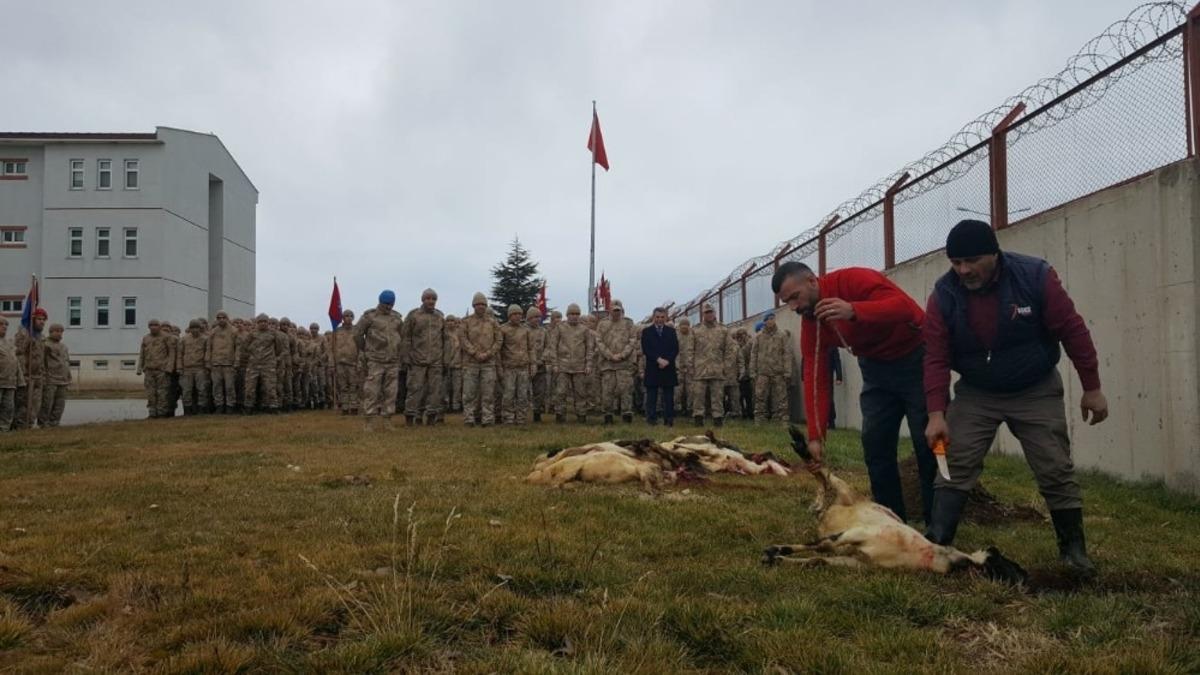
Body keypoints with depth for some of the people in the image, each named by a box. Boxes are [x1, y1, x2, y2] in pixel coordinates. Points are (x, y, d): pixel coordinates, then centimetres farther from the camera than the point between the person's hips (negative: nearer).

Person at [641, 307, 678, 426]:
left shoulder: (671, 331, 14)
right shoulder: (646, 331, 8)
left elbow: (676, 349, 6)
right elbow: (646, 349, -3)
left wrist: (667, 360, -10)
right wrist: (658, 359, -15)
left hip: (668, 368, 2)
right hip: (652, 369, -1)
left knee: (669, 396, 1)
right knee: (651, 396, -1)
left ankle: (669, 420, 4)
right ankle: (651, 419, 2)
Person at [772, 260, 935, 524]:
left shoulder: (854, 280, -25)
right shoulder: (809, 321, -5)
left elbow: (906, 307, -37)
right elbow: (814, 378, -9)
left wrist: (854, 311, -52)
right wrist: (816, 436, -17)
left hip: (915, 359, -7)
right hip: (876, 367, 7)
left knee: (928, 444, -5)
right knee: (875, 445, 0)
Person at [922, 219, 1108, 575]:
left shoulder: (1035, 276, -20)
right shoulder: (944, 294, -16)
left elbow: (1072, 331, -12)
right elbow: (936, 358, -14)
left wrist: (1092, 388, -8)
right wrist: (937, 413, -22)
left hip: (1036, 392, -1)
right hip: (974, 395, 1)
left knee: (1056, 471, 2)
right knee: (954, 467, -7)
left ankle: (1074, 549, 17)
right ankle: (936, 544, -3)